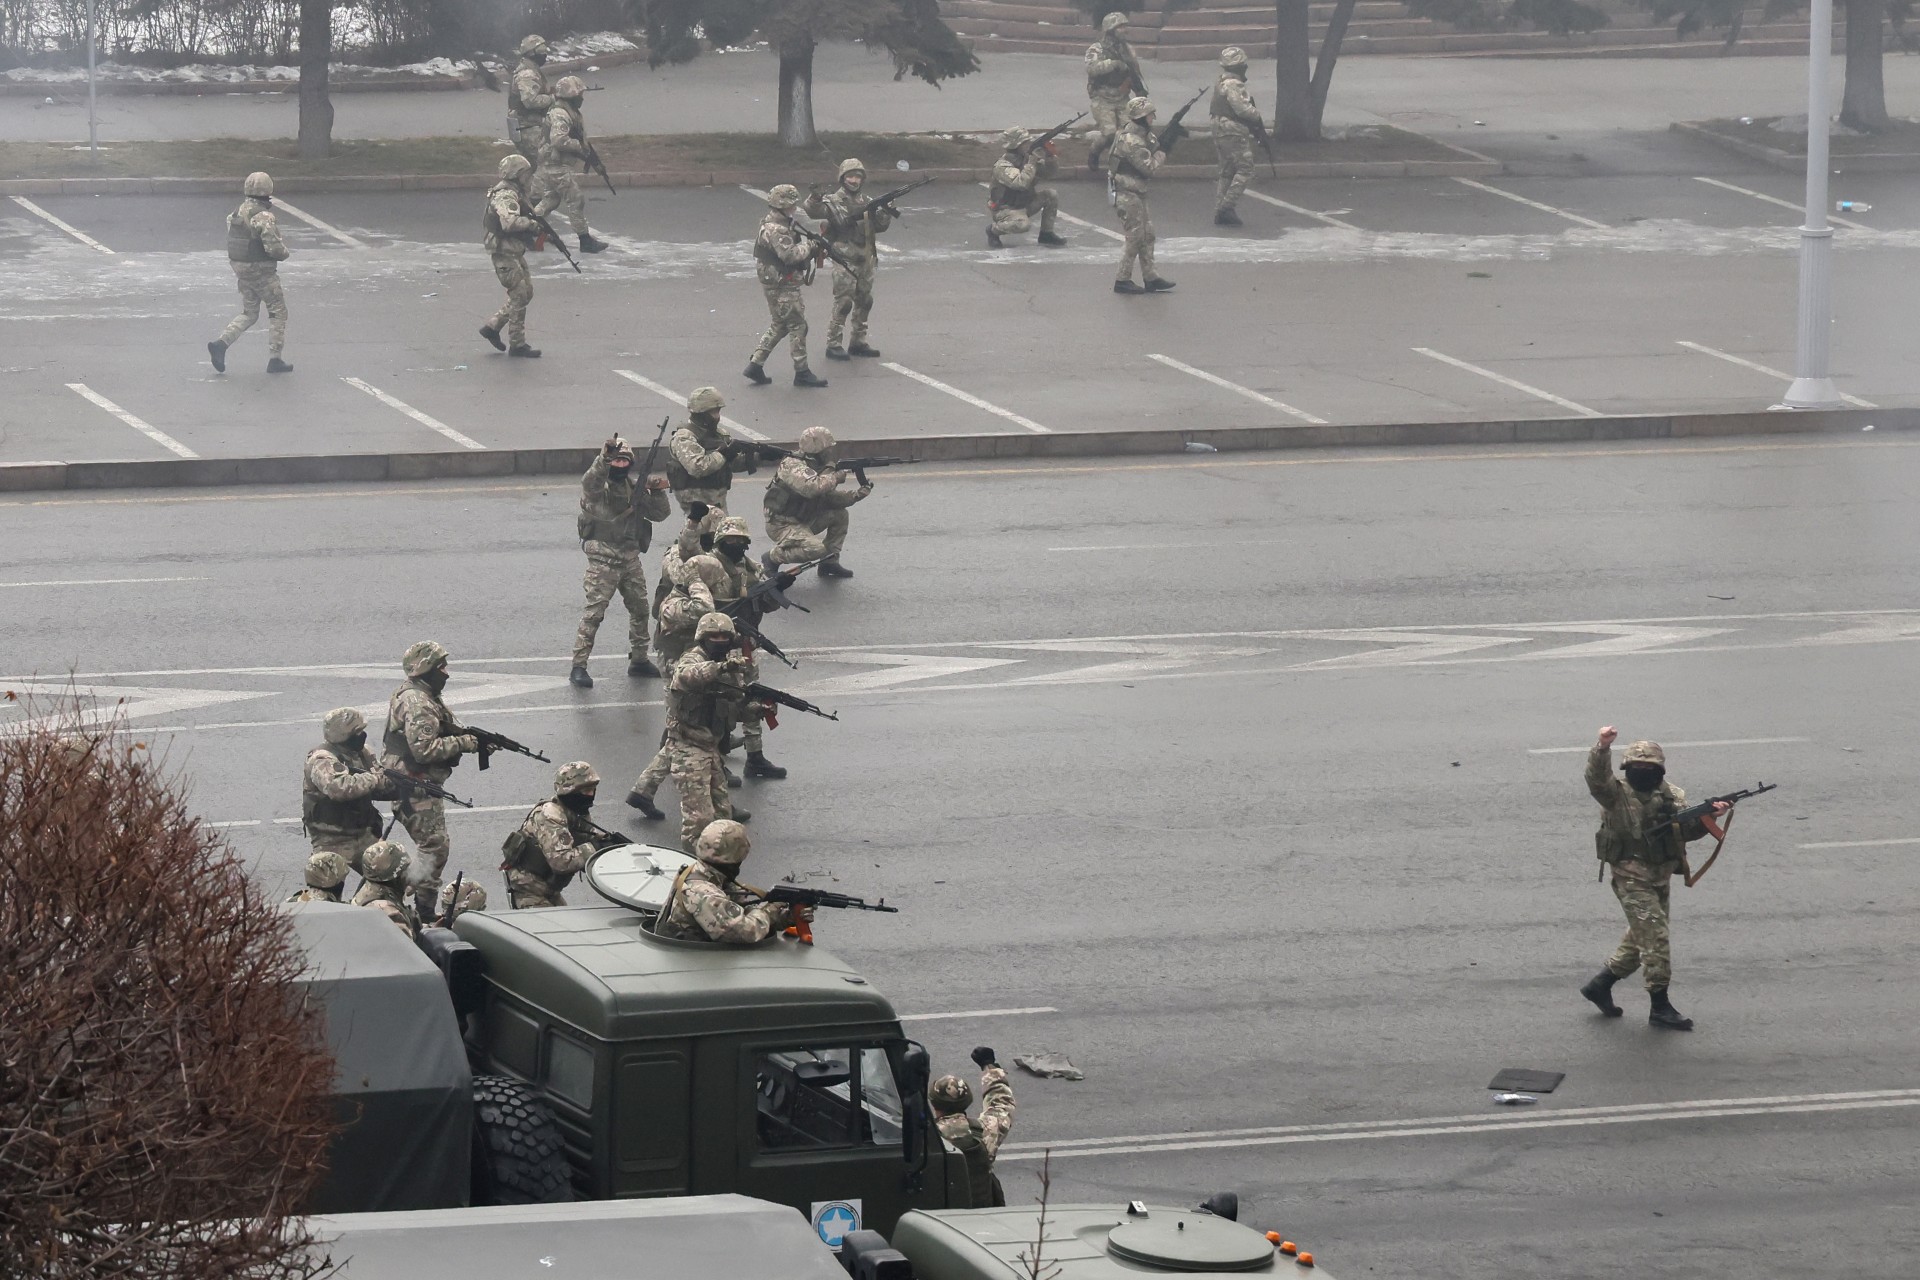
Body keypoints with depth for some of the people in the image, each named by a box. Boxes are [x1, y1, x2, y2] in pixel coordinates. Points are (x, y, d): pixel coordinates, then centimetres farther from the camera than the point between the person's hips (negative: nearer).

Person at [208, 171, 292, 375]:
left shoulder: (237, 212, 5)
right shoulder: (264, 216, -20)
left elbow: (232, 242, 12)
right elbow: (273, 246, -24)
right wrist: (284, 252, -3)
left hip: (240, 267, 8)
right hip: (262, 272, -7)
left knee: (248, 314, 17)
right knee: (278, 312, 7)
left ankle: (221, 343, -2)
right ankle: (274, 360, 8)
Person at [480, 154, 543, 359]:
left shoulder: (516, 193, 14)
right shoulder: (505, 196, -19)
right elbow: (509, 222, -34)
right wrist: (532, 224, -25)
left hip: (515, 251, 10)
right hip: (505, 252, -10)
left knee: (526, 292, 15)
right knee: (519, 296, -6)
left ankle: (492, 327, 22)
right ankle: (517, 344, 1)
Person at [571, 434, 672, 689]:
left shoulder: (635, 487, 11)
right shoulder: (598, 485, -7)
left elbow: (660, 514, 13)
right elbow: (589, 482, -33)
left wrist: (656, 491, -6)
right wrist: (604, 458, -50)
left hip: (630, 558, 6)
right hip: (603, 559, -6)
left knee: (639, 608, 14)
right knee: (594, 612, -10)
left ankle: (639, 659, 30)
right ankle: (578, 666, -9)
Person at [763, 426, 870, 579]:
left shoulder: (816, 469, 8)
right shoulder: (792, 466, -22)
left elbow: (830, 497, 8)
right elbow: (811, 488, -40)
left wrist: (859, 493, -6)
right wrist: (834, 478, -24)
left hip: (803, 520, 10)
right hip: (782, 525, -10)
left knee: (840, 515, 3)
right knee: (816, 549, -30)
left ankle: (830, 562, 9)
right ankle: (772, 558, -9)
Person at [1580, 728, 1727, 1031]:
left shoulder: (1672, 796, 6)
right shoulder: (1617, 794, -10)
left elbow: (1688, 829, 2)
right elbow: (1596, 778, -28)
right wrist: (1603, 748, -45)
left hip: (1660, 878, 7)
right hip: (1631, 878, -7)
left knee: (1640, 939, 17)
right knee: (1656, 938, -11)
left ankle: (1600, 985, 33)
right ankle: (1660, 1007, -4)